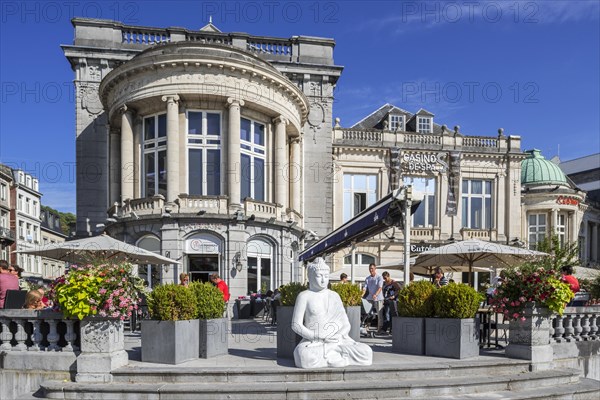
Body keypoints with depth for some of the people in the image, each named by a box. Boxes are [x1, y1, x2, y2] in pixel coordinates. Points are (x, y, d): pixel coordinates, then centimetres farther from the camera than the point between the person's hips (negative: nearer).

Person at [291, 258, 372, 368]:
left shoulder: (334, 296, 15)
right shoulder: (304, 296, 5)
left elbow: (346, 325, 13)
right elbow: (296, 325, -2)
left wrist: (337, 336, -10)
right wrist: (321, 338, -12)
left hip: (338, 342, 3)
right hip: (313, 342, -2)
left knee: (366, 353, -23)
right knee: (305, 358, -38)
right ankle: (342, 358, -17)